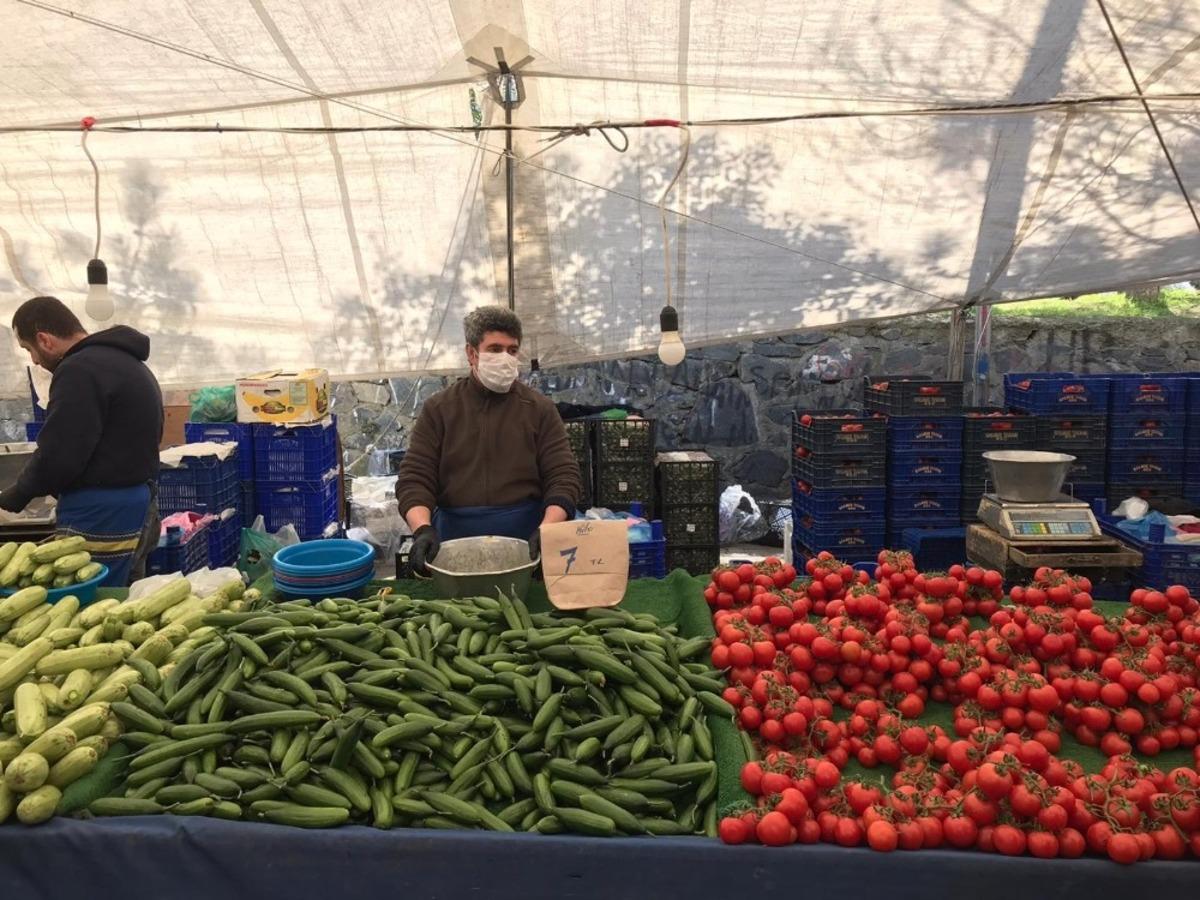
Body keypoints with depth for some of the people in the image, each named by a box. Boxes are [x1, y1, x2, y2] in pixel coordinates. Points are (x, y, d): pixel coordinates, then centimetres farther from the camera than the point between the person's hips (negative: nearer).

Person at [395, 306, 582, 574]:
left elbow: (563, 476, -2)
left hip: (525, 540, 0)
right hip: (455, 541, 0)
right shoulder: (438, 409, 6)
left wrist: (547, 530, -18)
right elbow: (414, 478, 0)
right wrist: (422, 529, -18)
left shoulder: (539, 409, 5)